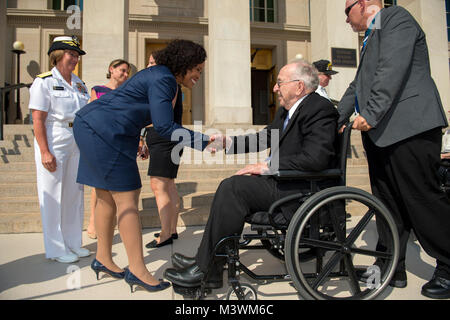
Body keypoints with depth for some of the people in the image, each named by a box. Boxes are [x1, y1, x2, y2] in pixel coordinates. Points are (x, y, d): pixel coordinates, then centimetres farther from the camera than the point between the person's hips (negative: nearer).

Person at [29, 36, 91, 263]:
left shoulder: (79, 84, 14)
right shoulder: (44, 82, -5)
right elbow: (38, 120, -12)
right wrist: (45, 152, -18)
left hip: (77, 144, 7)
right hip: (53, 144, -6)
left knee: (75, 193, 11)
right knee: (52, 196, 1)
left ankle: (73, 243, 25)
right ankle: (56, 249, 13)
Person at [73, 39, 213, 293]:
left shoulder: (161, 76, 16)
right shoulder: (163, 80, -16)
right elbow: (165, 127, -24)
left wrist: (134, 139, 28)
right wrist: (203, 142, -21)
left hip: (95, 129, 11)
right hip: (103, 131, -11)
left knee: (107, 196, 13)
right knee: (127, 198, -9)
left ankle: (103, 259, 25)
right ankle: (137, 270, -1)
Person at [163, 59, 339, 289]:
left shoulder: (320, 110, -14)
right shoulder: (286, 111, 15)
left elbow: (316, 158, -27)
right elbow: (264, 138, 21)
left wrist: (267, 167, -21)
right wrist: (228, 143, 8)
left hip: (301, 192, -10)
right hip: (284, 183, 10)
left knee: (233, 187, -20)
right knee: (230, 187, 4)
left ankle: (206, 271, -11)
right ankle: (205, 259, 6)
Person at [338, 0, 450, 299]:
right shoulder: (372, 38, 27)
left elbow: (393, 70, -17)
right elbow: (359, 85, 30)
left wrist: (370, 113, -21)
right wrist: (337, 119, 27)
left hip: (409, 128, -9)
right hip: (381, 133, 10)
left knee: (422, 198, -6)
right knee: (388, 202, 9)